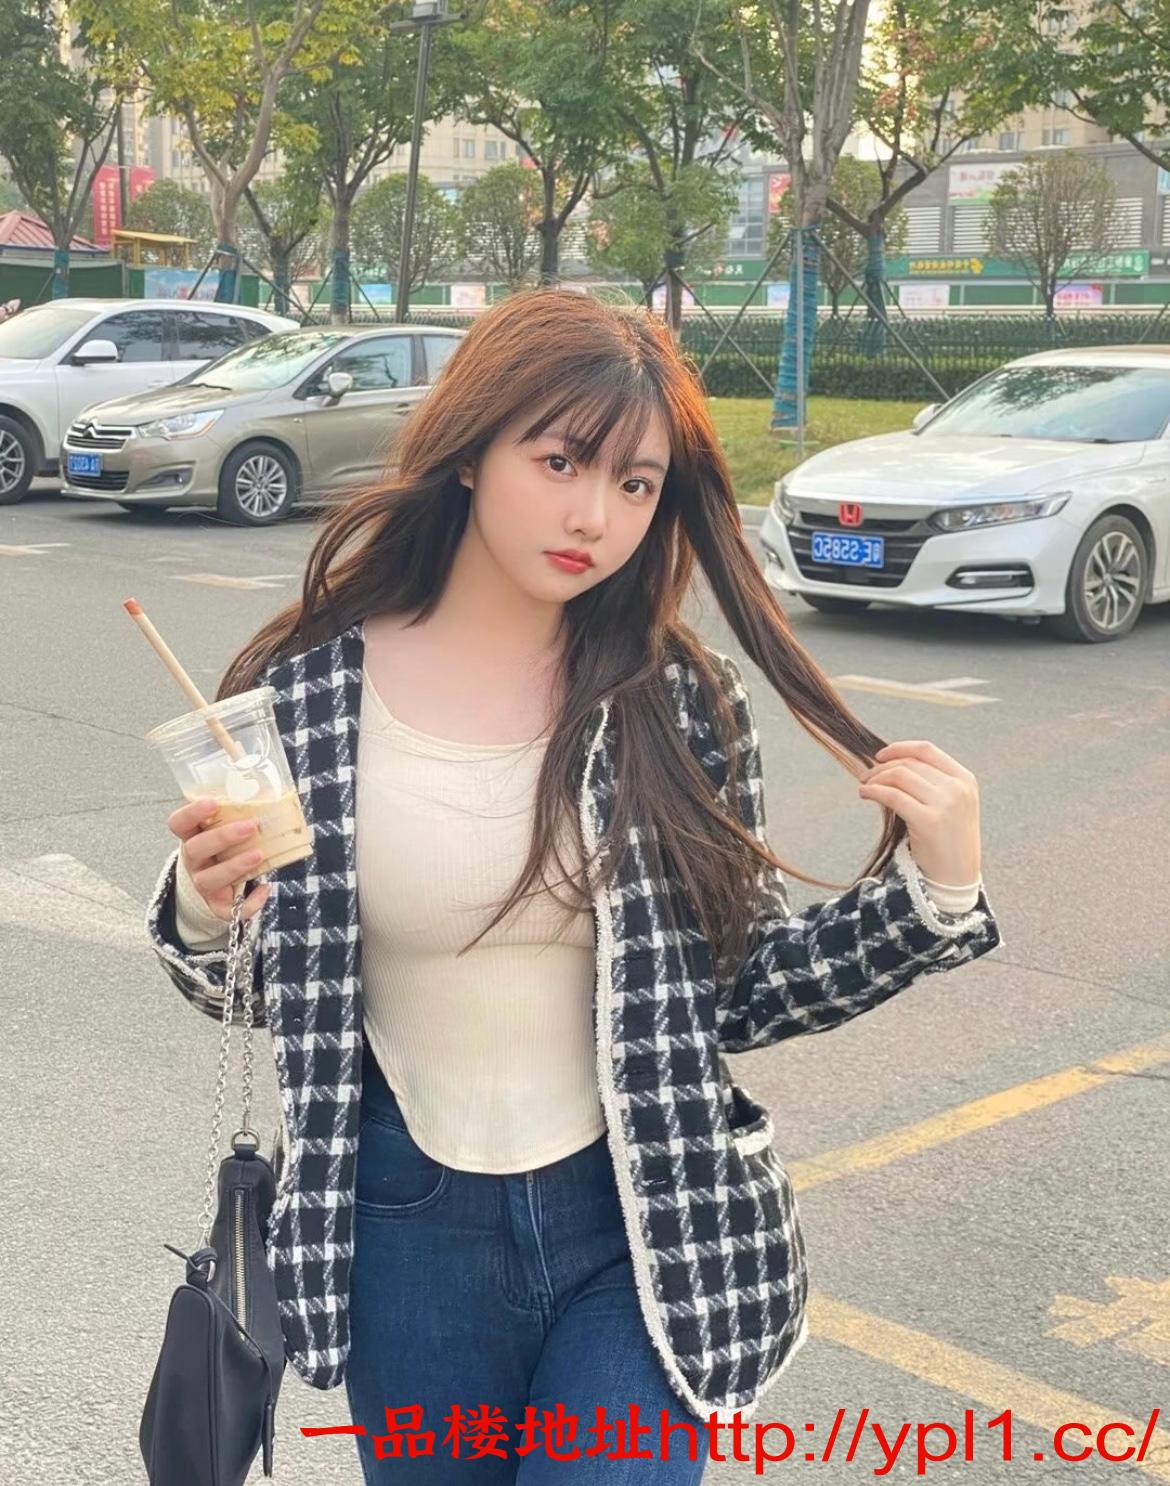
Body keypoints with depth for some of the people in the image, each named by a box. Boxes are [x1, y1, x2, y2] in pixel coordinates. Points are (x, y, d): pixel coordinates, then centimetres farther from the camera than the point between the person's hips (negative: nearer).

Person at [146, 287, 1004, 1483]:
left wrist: (930, 890, -14)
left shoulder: (681, 706, -8)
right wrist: (207, 913, -19)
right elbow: (251, 990, 2)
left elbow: (742, 992, -2)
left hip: (645, 1235, -1)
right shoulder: (303, 693, -9)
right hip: (408, 1235, 1)